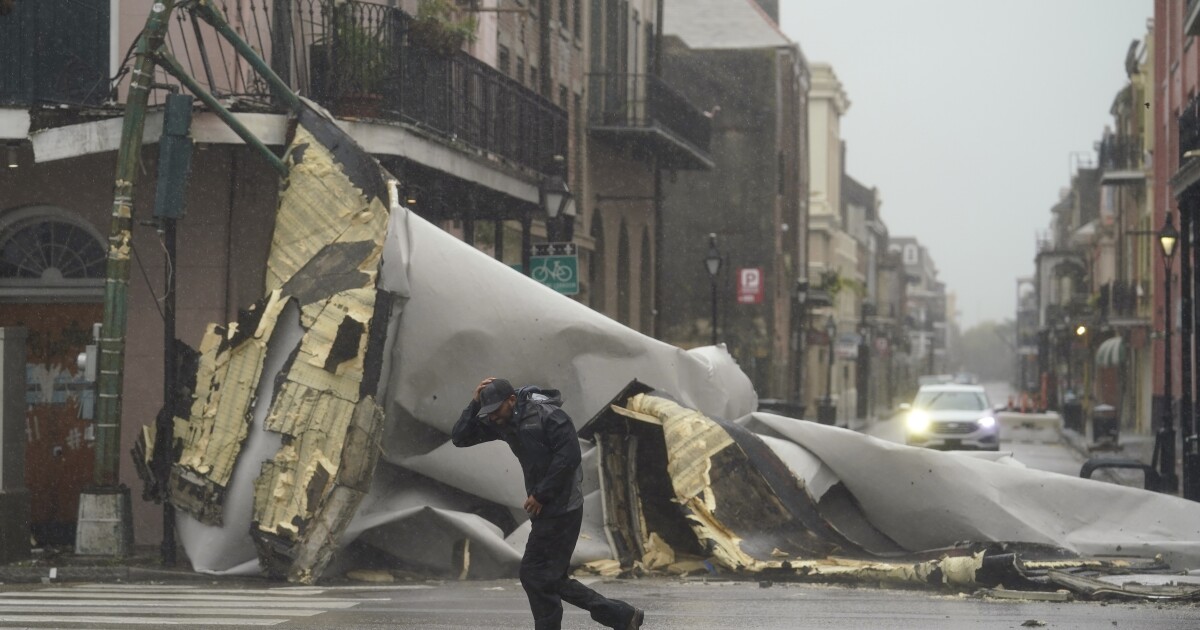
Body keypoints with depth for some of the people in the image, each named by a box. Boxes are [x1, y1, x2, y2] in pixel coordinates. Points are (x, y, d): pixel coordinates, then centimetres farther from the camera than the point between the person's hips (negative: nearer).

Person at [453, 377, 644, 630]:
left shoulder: (547, 415, -15)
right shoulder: (502, 423, 8)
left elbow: (569, 456, -21)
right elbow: (461, 438, 8)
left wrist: (540, 495, -18)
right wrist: (474, 403, -5)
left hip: (561, 507, -9)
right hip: (545, 509, 9)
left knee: (534, 574, -8)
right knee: (552, 579, 11)